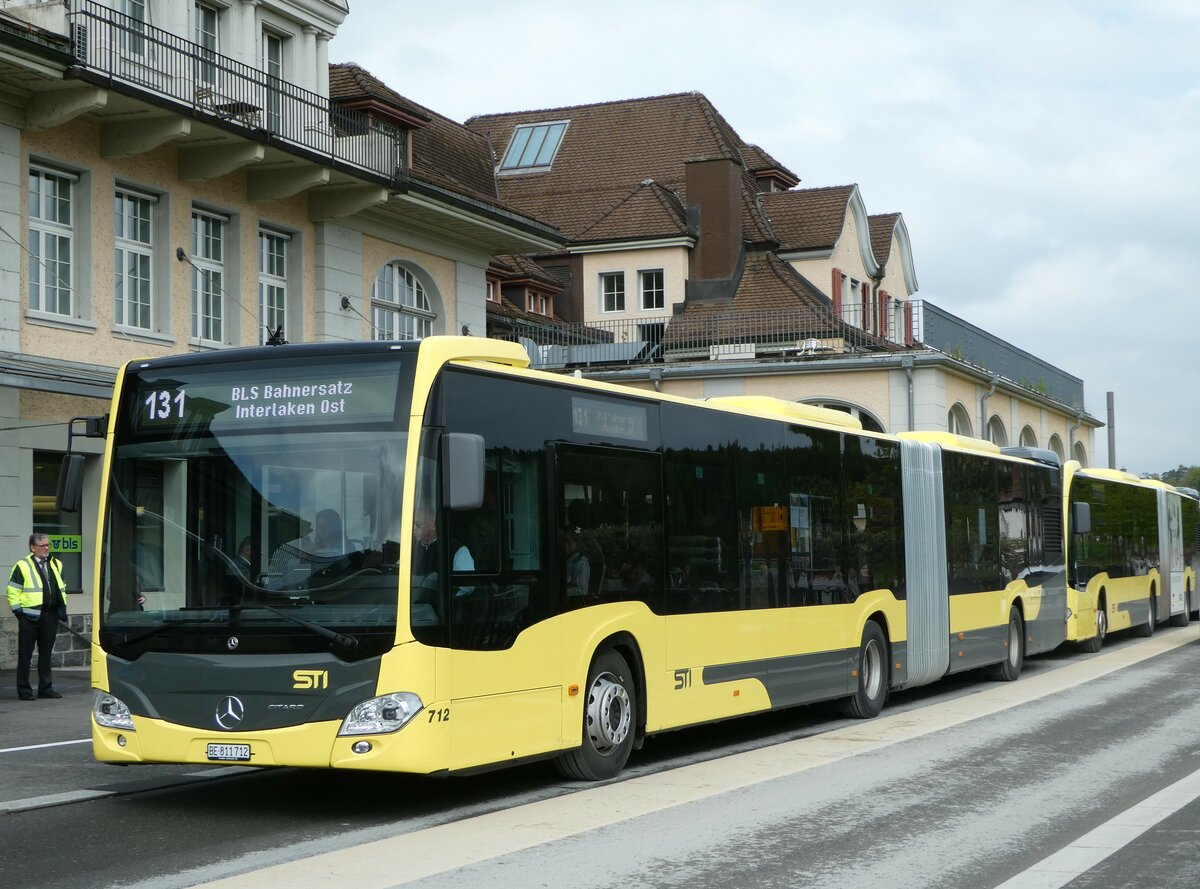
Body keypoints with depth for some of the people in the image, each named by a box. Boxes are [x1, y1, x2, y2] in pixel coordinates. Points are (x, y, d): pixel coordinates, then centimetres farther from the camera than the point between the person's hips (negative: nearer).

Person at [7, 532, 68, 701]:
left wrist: (62, 607, 14)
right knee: (25, 655, 1)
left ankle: (46, 688, 17)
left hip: (50, 616, 5)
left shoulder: (56, 565, 12)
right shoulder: (22, 566, -5)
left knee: (46, 653, 11)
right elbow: (12, 592, -4)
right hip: (30, 616, -5)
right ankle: (24, 690, 6)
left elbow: (61, 588, 23)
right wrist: (18, 611, -9)